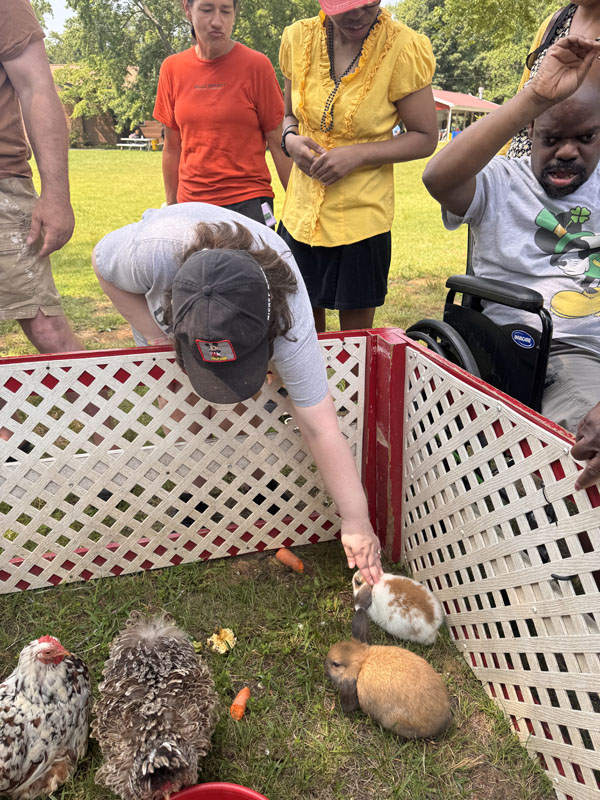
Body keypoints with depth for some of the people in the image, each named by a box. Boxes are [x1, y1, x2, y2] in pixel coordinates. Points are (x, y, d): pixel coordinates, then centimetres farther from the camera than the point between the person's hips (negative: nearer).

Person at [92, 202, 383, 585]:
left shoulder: (289, 322, -45)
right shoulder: (151, 252, -46)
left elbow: (321, 428, -40)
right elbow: (102, 264, -21)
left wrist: (357, 523, -38)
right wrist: (151, 332, -30)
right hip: (155, 298, 1)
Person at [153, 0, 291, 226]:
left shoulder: (257, 65, -2)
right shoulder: (172, 68, 8)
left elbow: (278, 144, -2)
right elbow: (172, 147, 12)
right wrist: (171, 208, 14)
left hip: (247, 203, -3)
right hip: (191, 202, 3)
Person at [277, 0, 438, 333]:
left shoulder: (402, 48, -8)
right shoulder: (298, 38, 2)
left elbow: (425, 138, -5)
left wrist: (358, 154, -18)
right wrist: (290, 139, -7)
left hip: (361, 216, -3)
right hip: (300, 214, 4)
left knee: (356, 336, 5)